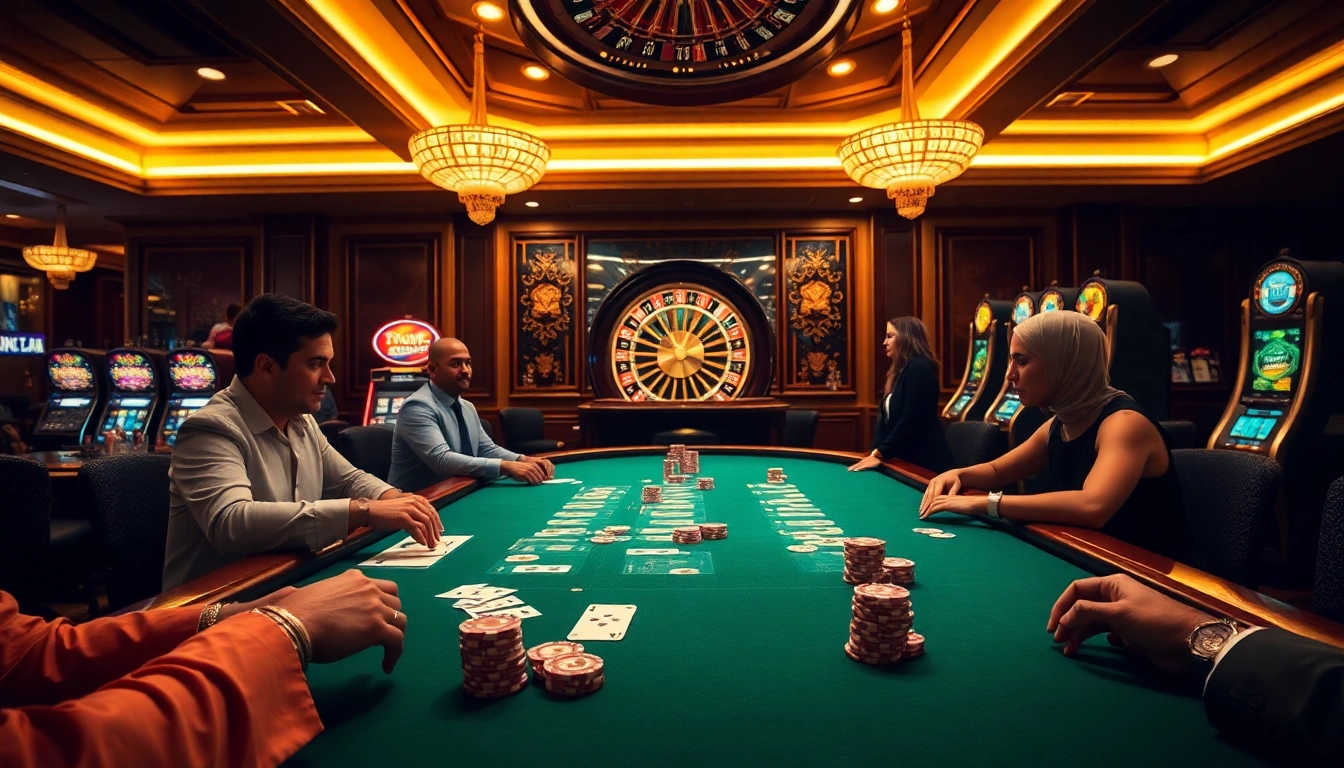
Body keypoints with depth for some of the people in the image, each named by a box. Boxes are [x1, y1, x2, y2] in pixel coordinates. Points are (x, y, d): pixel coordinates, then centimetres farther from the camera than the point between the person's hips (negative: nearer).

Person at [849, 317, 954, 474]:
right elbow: (887, 417, 12)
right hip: (906, 459, 9)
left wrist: (880, 454, -20)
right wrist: (875, 451, -1)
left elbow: (911, 419, -22)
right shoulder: (900, 371, 15)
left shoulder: (919, 368, -14)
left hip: (926, 461, -9)